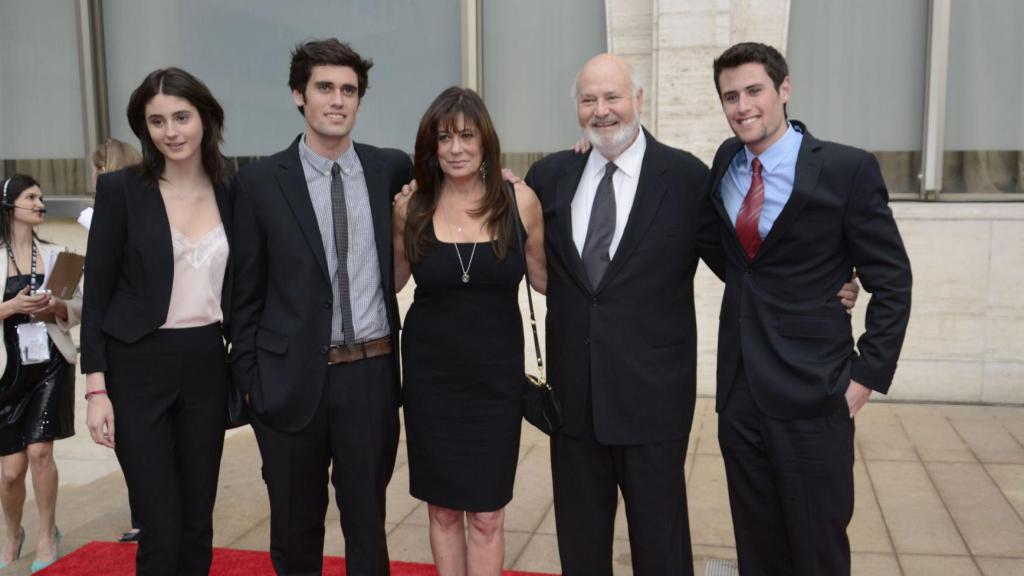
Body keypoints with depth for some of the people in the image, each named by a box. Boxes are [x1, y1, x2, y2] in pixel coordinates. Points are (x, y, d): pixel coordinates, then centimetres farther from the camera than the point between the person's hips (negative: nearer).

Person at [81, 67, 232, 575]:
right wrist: (96, 387, -9)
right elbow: (96, 291, -5)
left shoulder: (230, 193, 5)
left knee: (198, 525, 11)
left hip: (207, 365, 4)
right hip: (138, 368, -3)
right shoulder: (120, 189, -6)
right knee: (161, 532, -1)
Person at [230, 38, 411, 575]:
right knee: (295, 527, 16)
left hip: (372, 374, 1)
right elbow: (246, 291, 2)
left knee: (367, 522, 14)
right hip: (292, 378, -1)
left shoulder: (392, 169, 2)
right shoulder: (260, 181, -2)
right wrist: (248, 376, -1)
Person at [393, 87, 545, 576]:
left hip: (495, 375, -1)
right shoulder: (410, 209, -2)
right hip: (430, 375, 1)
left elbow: (545, 278, 5)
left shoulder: (520, 201, -6)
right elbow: (390, 280, 12)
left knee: (486, 516, 6)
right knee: (443, 508, 13)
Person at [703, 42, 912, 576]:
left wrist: (869, 373, -9)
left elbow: (892, 281, -6)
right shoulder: (726, 161, 6)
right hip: (738, 391, 5)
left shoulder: (847, 169, -10)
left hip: (811, 394, -4)